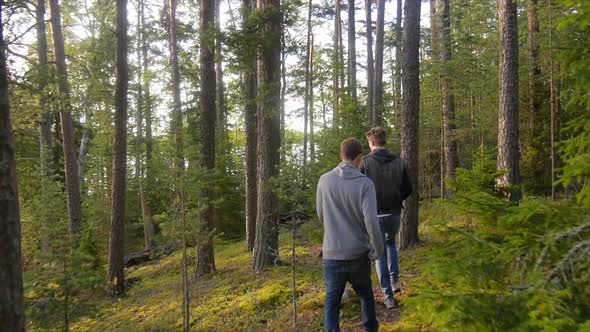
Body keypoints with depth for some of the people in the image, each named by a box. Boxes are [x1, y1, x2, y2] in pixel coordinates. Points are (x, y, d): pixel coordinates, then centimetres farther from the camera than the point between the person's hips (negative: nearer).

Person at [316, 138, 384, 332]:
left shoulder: (325, 180, -4)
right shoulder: (365, 183, -12)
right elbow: (371, 221, -17)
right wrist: (378, 249, -3)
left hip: (332, 254, 0)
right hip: (358, 253, 0)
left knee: (332, 302, 10)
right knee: (365, 294, 24)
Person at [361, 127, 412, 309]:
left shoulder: (365, 163, -10)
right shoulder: (399, 162, -2)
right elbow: (408, 190, 1)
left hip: (375, 214, -3)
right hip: (394, 213, 3)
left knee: (380, 254, 10)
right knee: (390, 243, 30)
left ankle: (388, 296, 10)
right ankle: (395, 280, 20)